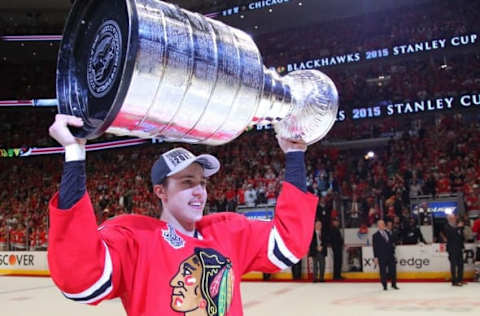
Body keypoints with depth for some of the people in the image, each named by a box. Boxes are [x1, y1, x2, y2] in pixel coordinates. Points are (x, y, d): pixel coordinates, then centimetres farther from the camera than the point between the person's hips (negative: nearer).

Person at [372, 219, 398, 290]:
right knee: (383, 272, -1)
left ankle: (393, 284, 19)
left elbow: (391, 243, 17)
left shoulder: (388, 233, 13)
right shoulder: (375, 236, -3)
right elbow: (375, 247, -4)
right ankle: (384, 286, 9)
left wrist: (393, 252, 9)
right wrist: (375, 257, -8)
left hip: (390, 256, 4)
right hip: (381, 257, -4)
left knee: (393, 270, 5)